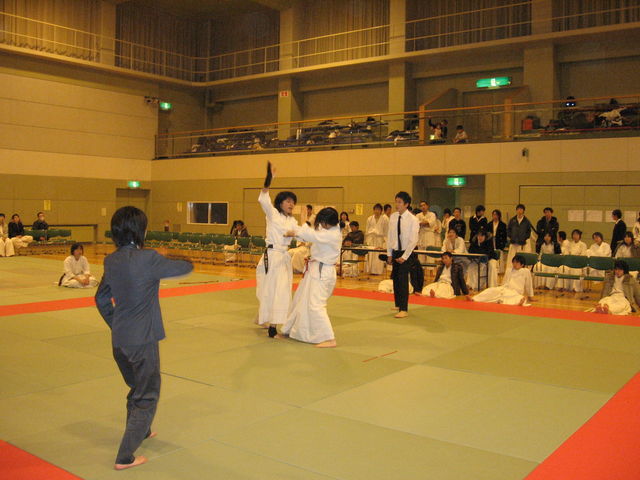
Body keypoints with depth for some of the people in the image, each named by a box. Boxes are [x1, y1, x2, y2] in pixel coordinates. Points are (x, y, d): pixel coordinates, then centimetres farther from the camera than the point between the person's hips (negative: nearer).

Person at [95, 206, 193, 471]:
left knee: (136, 386, 28)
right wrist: (188, 263, 18)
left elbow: (101, 299, 13)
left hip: (119, 338, 7)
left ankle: (139, 431, 48)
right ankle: (125, 457, 6)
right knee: (147, 396, 6)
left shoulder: (111, 261, 2)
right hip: (143, 339, -7)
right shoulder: (148, 259, -20)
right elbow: (183, 268, -5)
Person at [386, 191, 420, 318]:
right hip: (395, 252, 6)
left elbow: (413, 240, -13)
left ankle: (404, 309, -4)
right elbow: (390, 236, 9)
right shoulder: (393, 217, 2)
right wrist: (389, 254, 6)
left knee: (403, 279, -11)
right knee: (395, 279, 14)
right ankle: (398, 304, 32)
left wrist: (404, 257, -14)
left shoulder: (412, 219, -13)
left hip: (407, 253, -5)